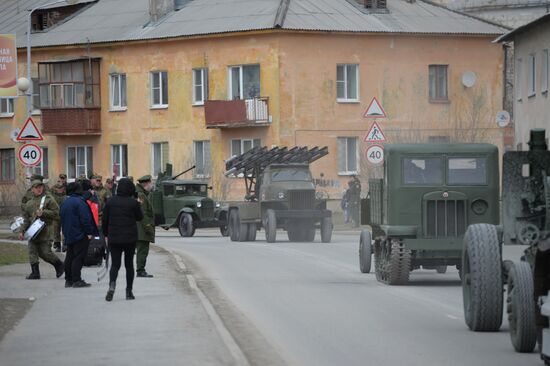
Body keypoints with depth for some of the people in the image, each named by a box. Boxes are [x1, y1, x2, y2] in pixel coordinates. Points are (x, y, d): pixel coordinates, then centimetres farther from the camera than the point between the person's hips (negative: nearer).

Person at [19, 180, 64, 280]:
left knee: (45, 253, -5)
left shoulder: (49, 200, 0)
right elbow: (26, 219, 20)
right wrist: (23, 231, 13)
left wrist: (43, 213, -16)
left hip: (45, 231, -6)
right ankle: (35, 272, 5)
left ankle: (59, 264, 17)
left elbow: (56, 213, -7)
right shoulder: (29, 203, 18)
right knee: (32, 253, 0)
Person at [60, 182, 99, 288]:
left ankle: (68, 280, 15)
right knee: (79, 257, -7)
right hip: (80, 235, -8)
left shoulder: (64, 203, 12)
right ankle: (76, 280, -10)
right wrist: (89, 232, -14)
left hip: (68, 235, 8)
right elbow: (85, 218, -19)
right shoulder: (79, 202, -15)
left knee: (70, 257, 12)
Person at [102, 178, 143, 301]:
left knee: (115, 263, 5)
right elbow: (139, 217, 5)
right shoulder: (133, 203, -8)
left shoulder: (110, 202, -1)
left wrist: (106, 235, 14)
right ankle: (129, 292, 12)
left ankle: (112, 284, -23)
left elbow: (104, 220, 3)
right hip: (130, 238, -1)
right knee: (129, 264, 11)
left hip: (114, 238, 1)